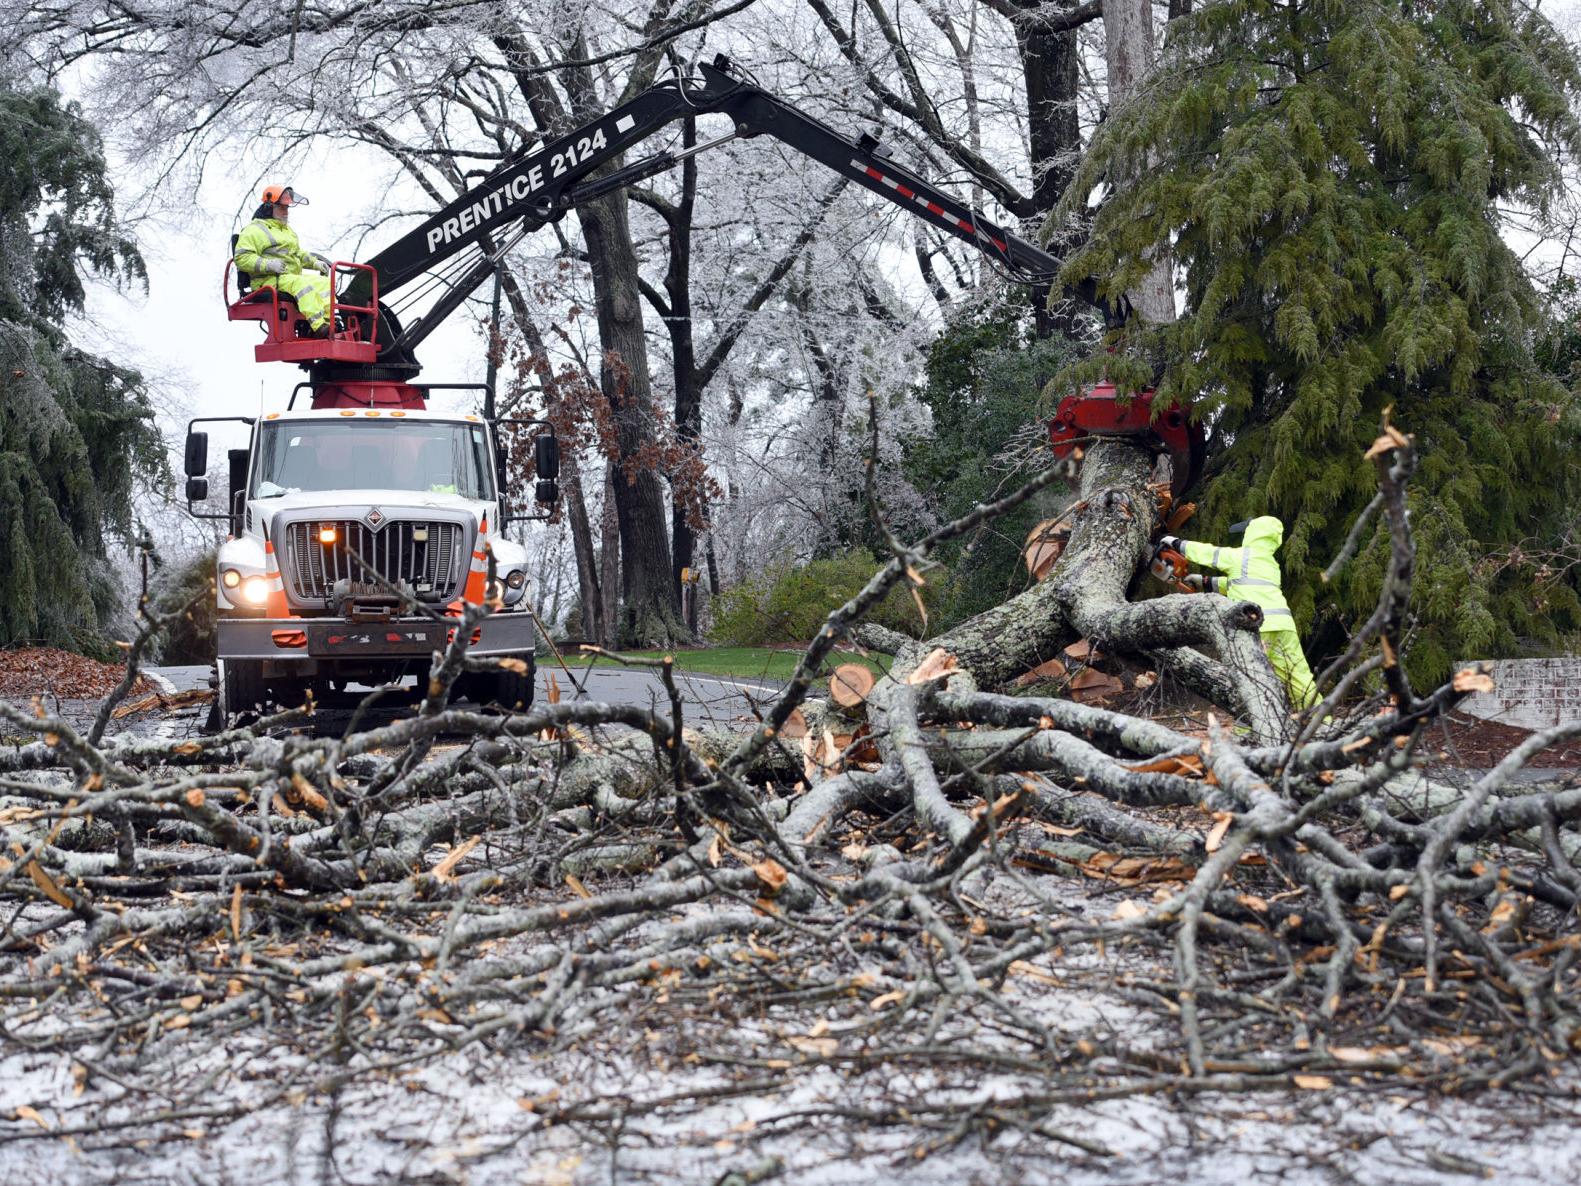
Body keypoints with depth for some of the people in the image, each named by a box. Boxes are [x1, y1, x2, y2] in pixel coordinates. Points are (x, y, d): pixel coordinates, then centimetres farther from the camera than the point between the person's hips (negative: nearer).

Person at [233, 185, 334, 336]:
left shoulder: (287, 230, 29)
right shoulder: (255, 230, -3)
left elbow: (298, 254, 37)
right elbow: (242, 258, -12)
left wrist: (314, 263, 16)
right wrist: (268, 265, -24)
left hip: (293, 276, 9)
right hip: (270, 281, -9)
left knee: (324, 283, -7)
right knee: (303, 285, -34)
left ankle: (329, 321, -19)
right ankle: (319, 328, -45)